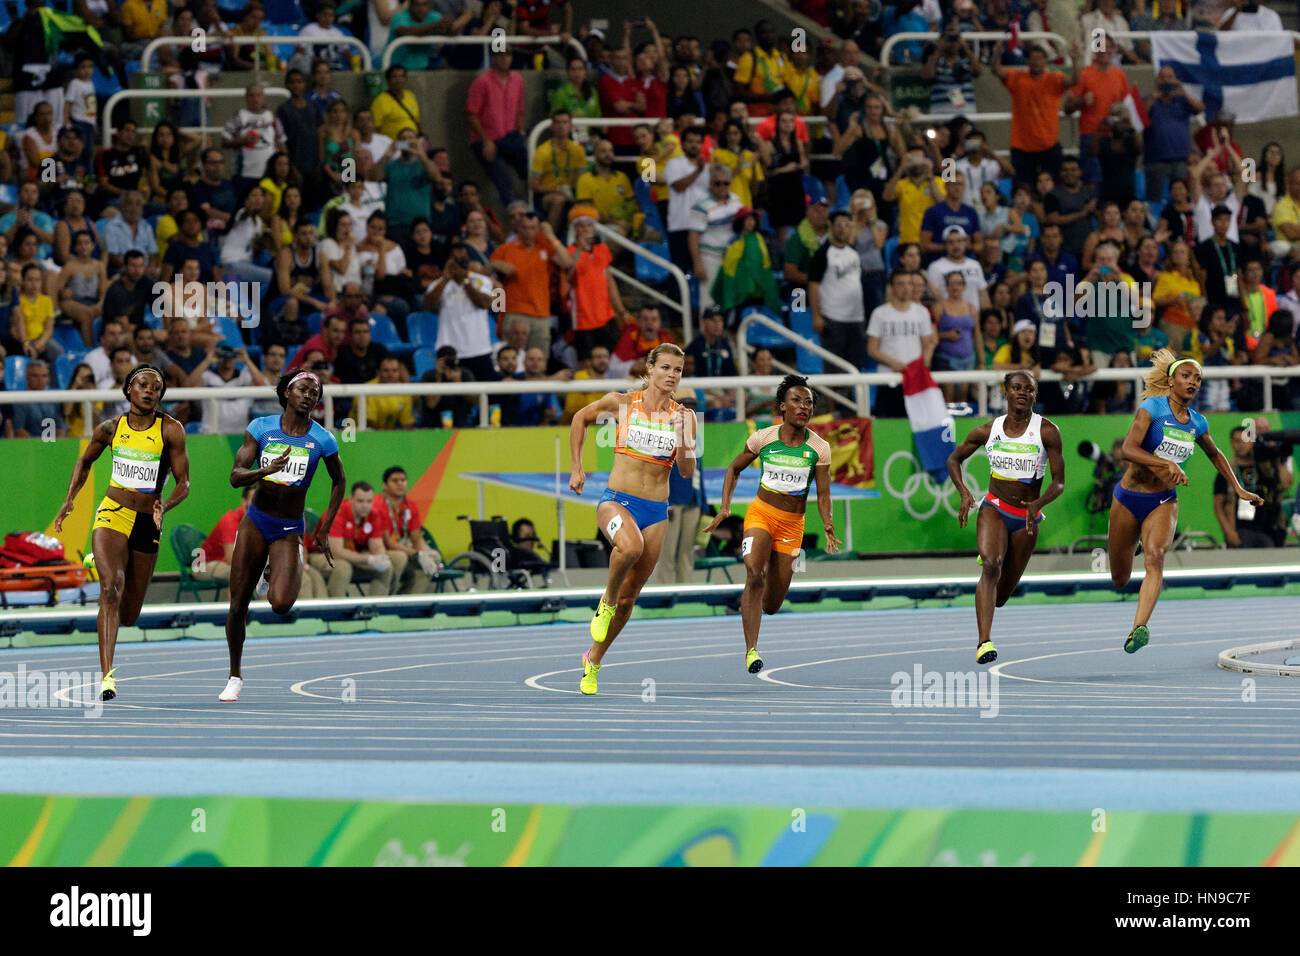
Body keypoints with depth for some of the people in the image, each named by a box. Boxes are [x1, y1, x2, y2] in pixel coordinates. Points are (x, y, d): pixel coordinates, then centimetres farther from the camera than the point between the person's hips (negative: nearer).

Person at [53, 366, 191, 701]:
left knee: (128, 615, 10)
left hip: (148, 523, 1)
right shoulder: (111, 428, 0)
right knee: (111, 589, -25)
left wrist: (165, 506, -25)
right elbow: (85, 461, 19)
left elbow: (184, 483, -5)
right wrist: (70, 498, 6)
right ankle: (107, 676, -28)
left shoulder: (171, 430, -6)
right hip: (112, 515, -1)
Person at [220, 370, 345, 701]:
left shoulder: (322, 440, -4)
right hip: (256, 522, 1)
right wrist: (265, 470, -29)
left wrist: (324, 530, 9)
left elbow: (339, 481, 12)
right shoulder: (262, 428, -3)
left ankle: (284, 577, 16)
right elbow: (236, 476, -9)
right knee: (238, 606, 0)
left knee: (281, 605, -21)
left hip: (290, 529, -1)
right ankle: (235, 676, 19)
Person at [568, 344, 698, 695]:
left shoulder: (683, 416, 2)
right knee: (631, 546, -38)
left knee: (628, 598, 7)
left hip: (656, 511, 3)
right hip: (616, 500, -3)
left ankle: (593, 660, 27)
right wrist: (576, 468, 9)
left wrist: (681, 436, -18)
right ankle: (606, 601, -10)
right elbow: (580, 418, 14)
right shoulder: (621, 403, -2)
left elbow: (687, 471, -2)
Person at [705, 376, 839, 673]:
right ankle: (751, 650, -25)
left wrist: (828, 526, -23)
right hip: (761, 514, -1)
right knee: (755, 574, -27)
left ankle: (754, 605, 42)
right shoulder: (764, 438, -5)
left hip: (792, 524, 1)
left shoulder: (819, 448, -5)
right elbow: (734, 469, 10)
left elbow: (823, 494, -5)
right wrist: (724, 508, -1)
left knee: (772, 605, 3)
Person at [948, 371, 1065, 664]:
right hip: (994, 509, -1)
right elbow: (954, 459, 12)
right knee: (991, 565, -30)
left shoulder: (1047, 432, -9)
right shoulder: (988, 431, -3)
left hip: (1027, 518, 1)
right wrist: (964, 493, -6)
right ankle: (984, 642, -36)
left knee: (1000, 596, 8)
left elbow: (1059, 482, -9)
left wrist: (1038, 504, -29)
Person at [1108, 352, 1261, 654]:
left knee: (1155, 556, -27)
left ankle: (1138, 629, -40)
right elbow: (1129, 449, -23)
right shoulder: (1152, 408, -9)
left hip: (1163, 503, 2)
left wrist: (1239, 489, 24)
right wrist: (1167, 464, -36)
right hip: (1129, 499, -2)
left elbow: (1214, 455, 27)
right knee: (1119, 579, 4)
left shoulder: (1197, 423, 6)